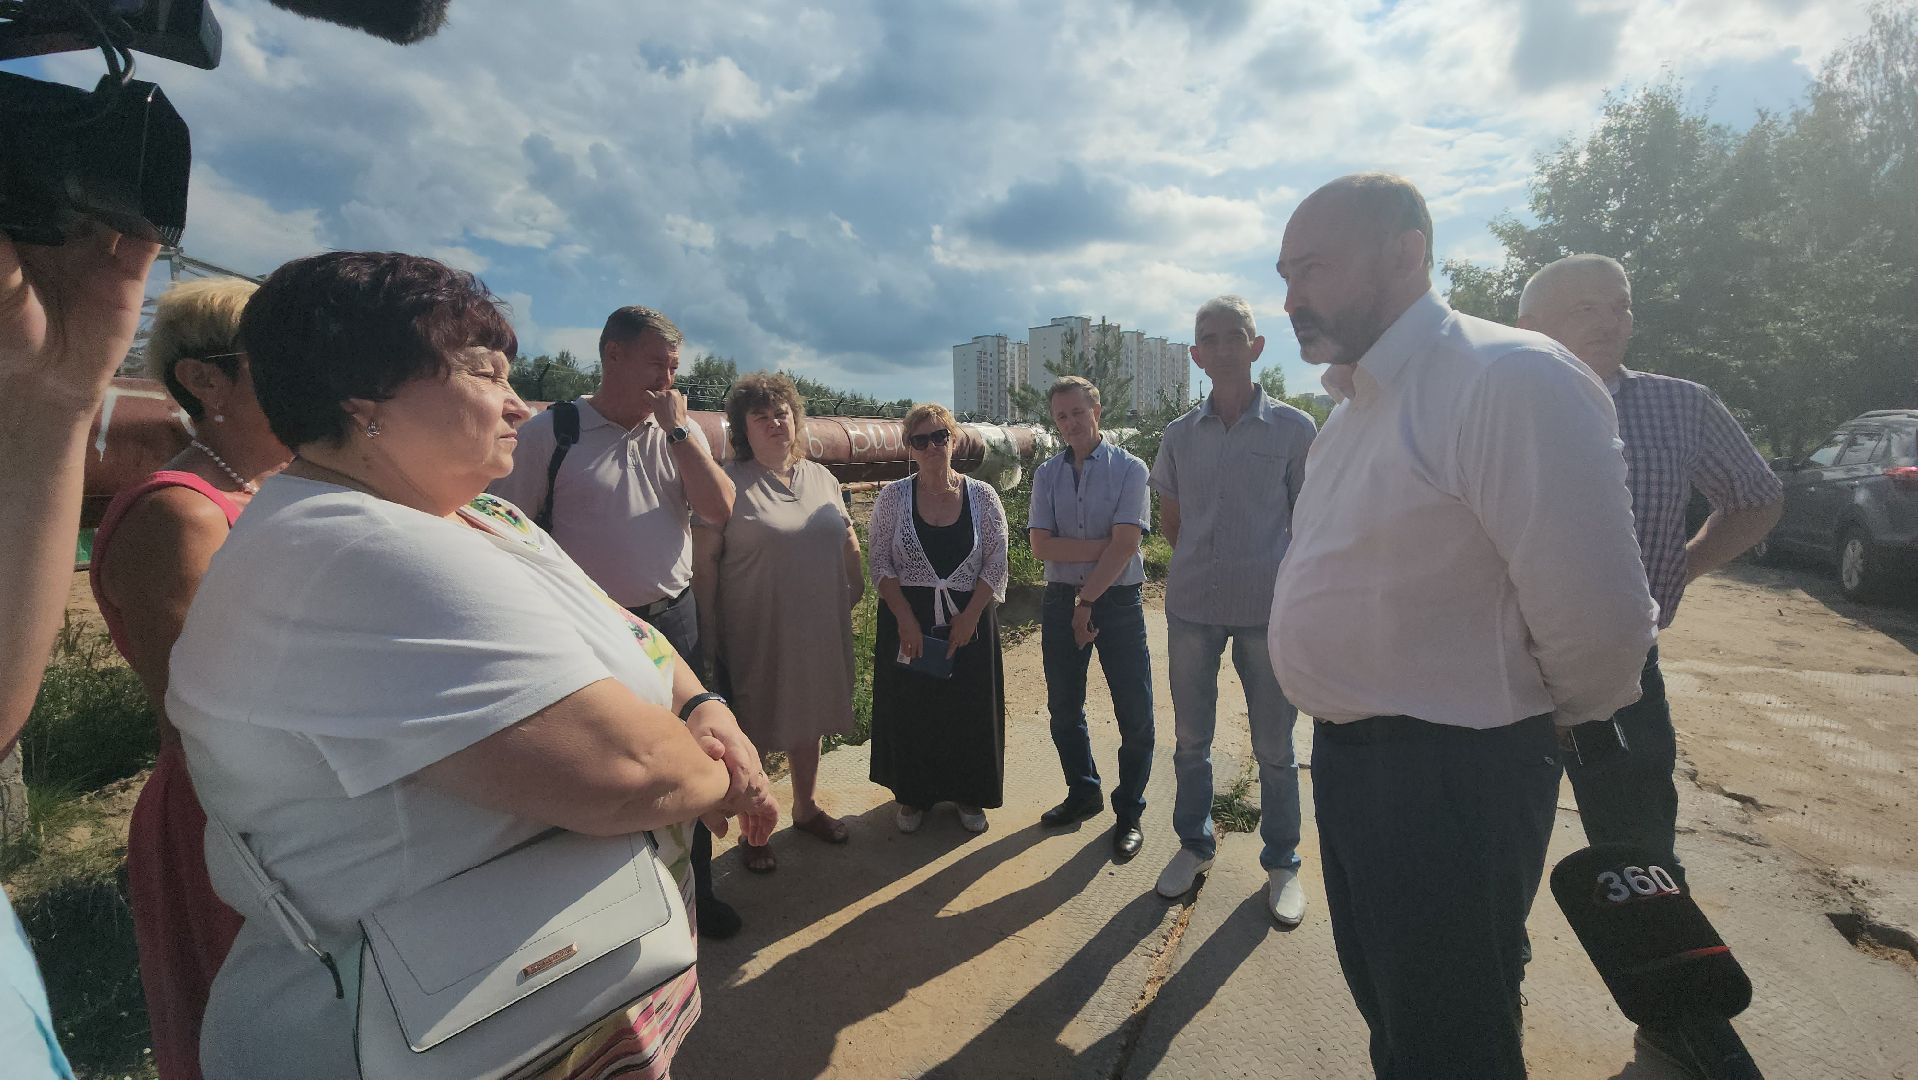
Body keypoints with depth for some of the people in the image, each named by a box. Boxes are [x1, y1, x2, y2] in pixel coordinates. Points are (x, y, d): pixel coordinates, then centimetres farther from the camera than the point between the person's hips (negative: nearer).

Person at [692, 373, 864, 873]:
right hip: (756, 636, -5)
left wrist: (856, 587, 9)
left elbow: (847, 536, 17)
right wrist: (708, 630, -13)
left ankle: (806, 806, 40)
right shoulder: (728, 482, -10)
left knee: (809, 720, 19)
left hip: (818, 630, 5)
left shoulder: (821, 477, 7)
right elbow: (704, 559, -12)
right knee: (753, 730, 9)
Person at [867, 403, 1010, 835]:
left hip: (969, 620, 0)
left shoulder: (982, 496, -2)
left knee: (970, 709, 9)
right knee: (909, 710, 8)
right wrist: (906, 620, -13)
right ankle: (912, 795, 29)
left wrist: (970, 617, -12)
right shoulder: (893, 497, -2)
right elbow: (881, 565, -3)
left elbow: (996, 565, -2)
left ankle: (969, 795, 29)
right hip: (907, 622, 0)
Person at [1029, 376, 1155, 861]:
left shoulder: (1129, 470, -4)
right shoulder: (1046, 474, 5)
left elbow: (1125, 547, -12)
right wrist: (1102, 547, -15)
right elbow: (1041, 545, -5)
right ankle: (1083, 794, 34)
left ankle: (1129, 813, 20)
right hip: (1061, 600, 4)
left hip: (1118, 600, -3)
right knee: (1063, 709, 14)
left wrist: (1087, 602, -14)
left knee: (1135, 715, 1)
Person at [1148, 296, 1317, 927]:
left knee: (1274, 746, 9)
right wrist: (1206, 564, 9)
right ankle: (1194, 845, 32)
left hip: (1267, 608, -2)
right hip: (1192, 606, 3)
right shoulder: (1180, 434, 5)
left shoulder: (1293, 429, -2)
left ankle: (1282, 864, 27)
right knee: (1190, 738, 13)